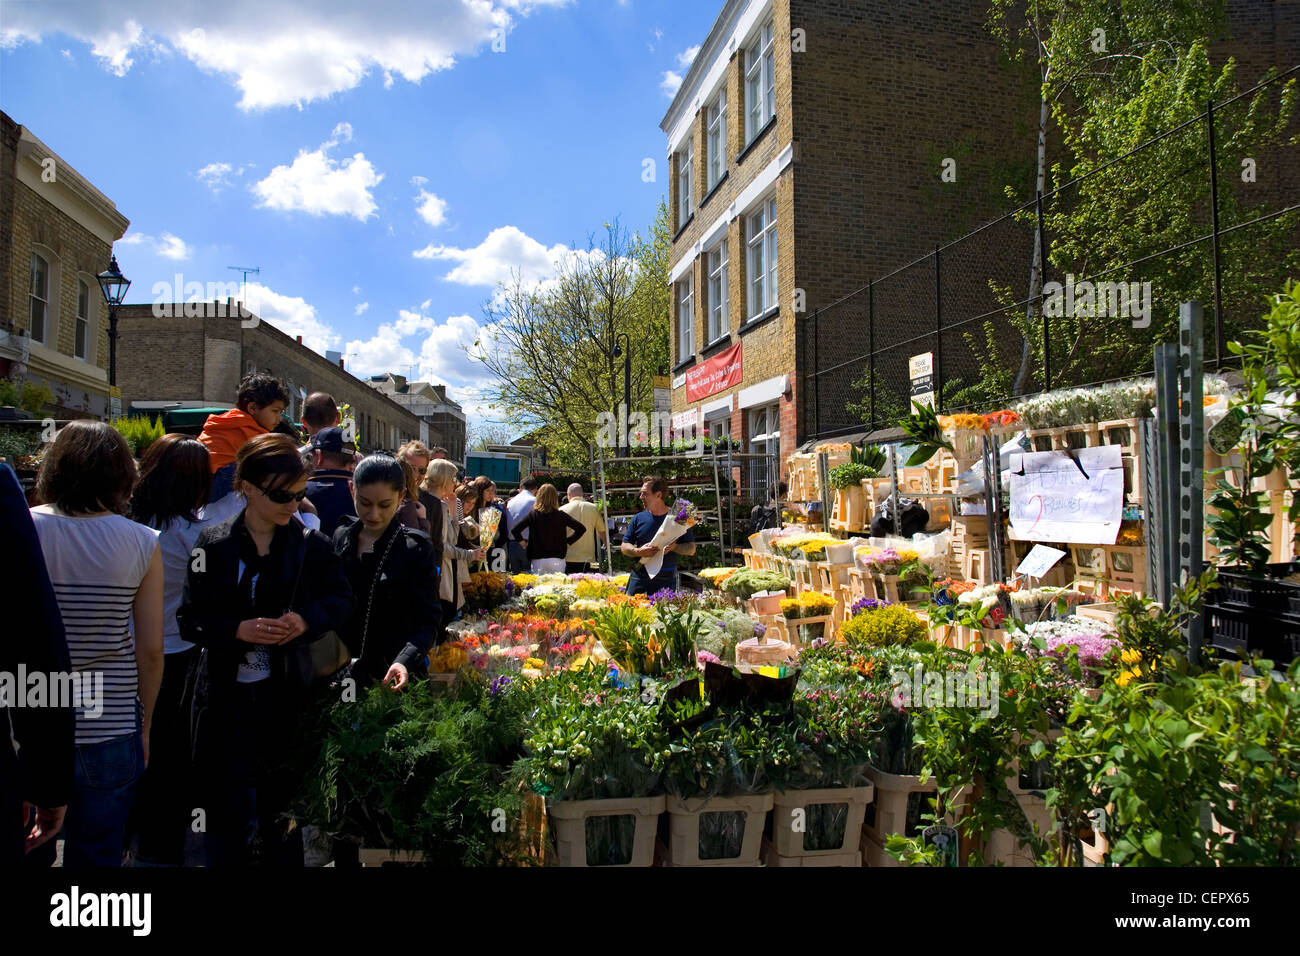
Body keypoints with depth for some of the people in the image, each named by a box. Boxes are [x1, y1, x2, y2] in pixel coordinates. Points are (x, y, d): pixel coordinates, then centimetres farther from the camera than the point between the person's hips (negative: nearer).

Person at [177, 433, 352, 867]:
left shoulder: (311, 546, -2)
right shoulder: (213, 544, -2)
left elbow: (342, 600, 6)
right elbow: (189, 618, -2)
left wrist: (308, 619, -13)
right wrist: (238, 630, -20)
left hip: (284, 699, 0)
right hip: (225, 697, 0)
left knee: (281, 811, 13)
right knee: (225, 810, 10)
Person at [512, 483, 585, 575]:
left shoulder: (533, 514, -3)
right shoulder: (561, 515, -2)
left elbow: (516, 529, -7)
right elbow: (581, 528, -5)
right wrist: (568, 542, 5)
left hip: (538, 560, 0)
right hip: (557, 559, 0)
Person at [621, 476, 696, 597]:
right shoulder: (639, 518, 9)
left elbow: (691, 548, 3)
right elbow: (625, 547, 11)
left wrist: (674, 547, -16)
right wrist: (639, 551, -10)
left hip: (666, 579, -2)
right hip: (640, 577, 2)